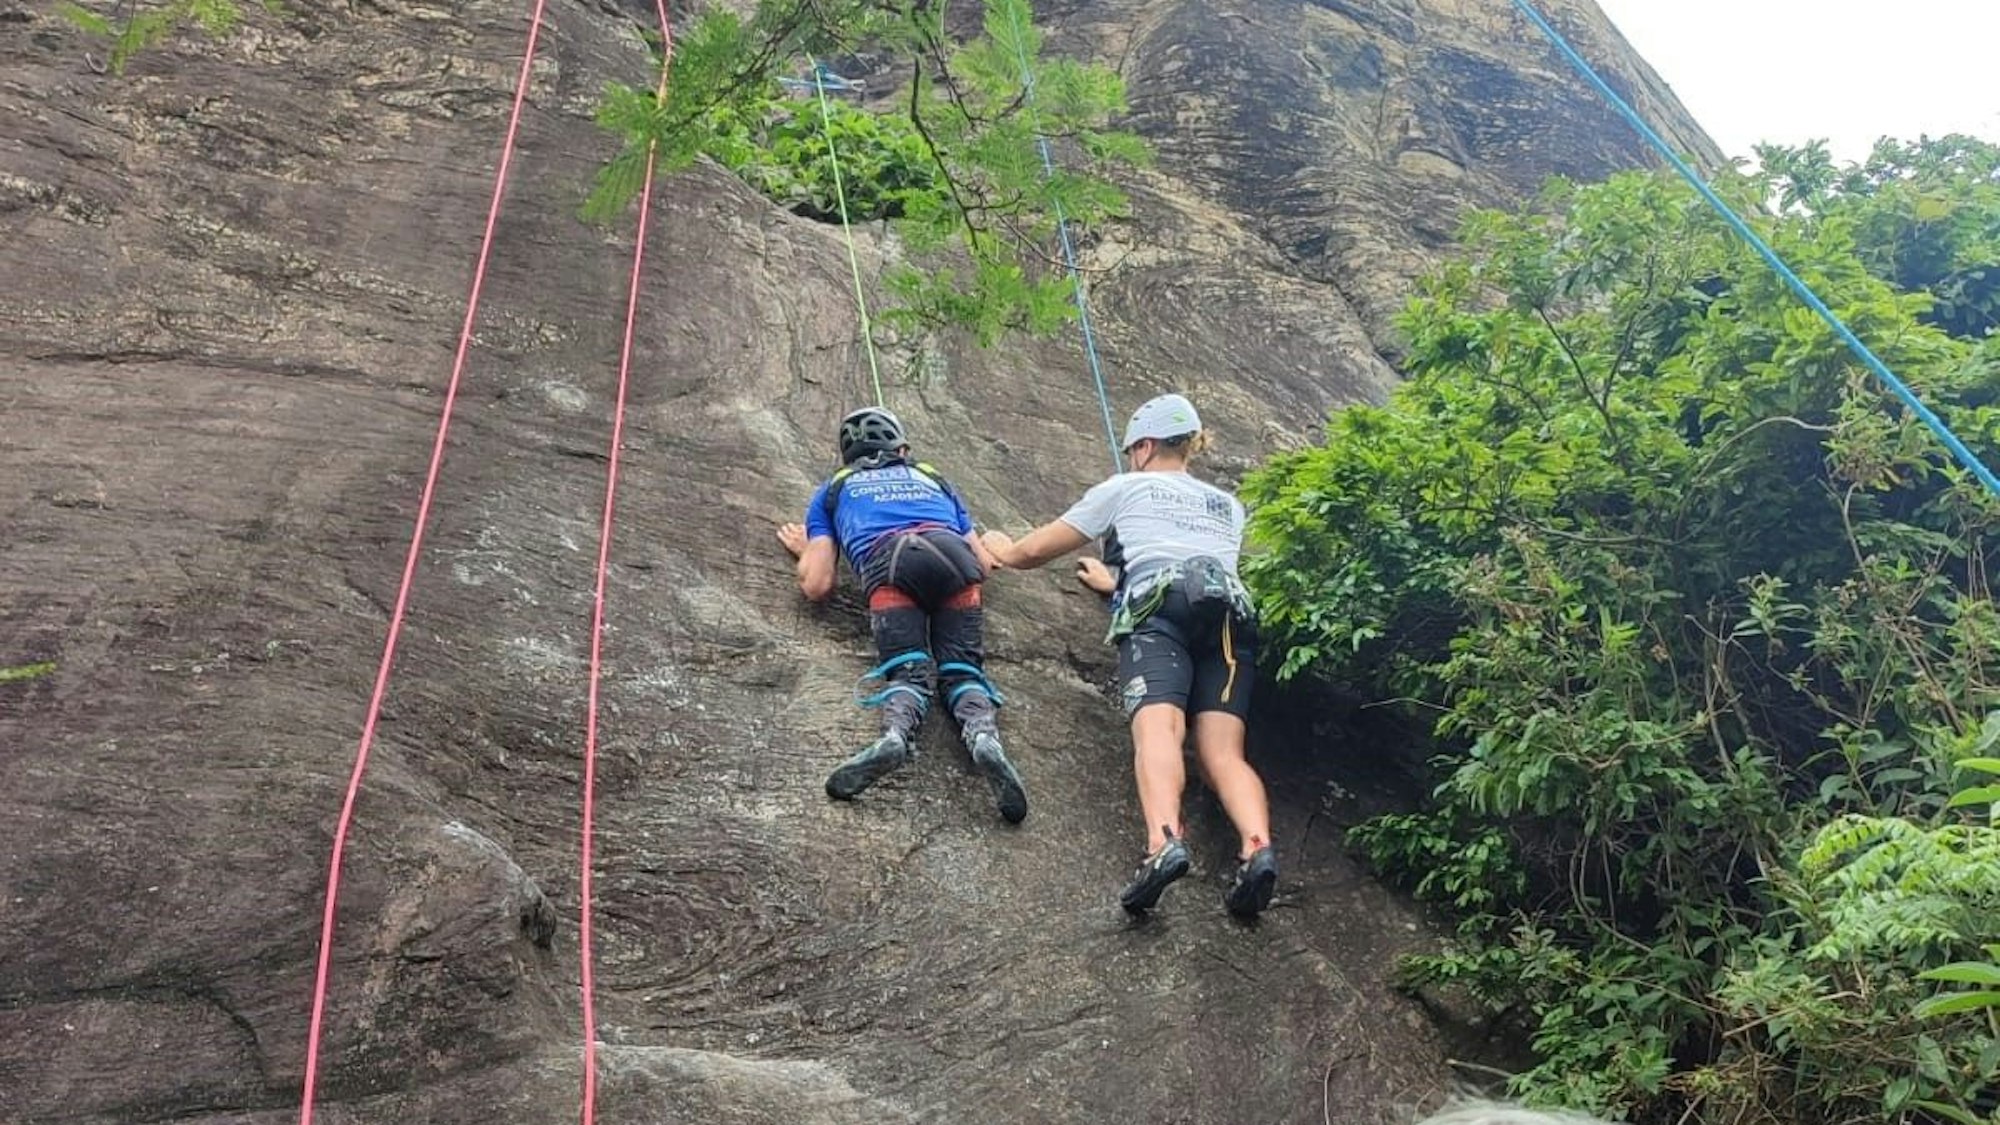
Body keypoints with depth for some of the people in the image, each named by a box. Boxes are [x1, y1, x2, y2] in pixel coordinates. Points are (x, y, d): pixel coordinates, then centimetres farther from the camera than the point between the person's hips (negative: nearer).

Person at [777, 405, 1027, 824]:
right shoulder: (932, 478, 41)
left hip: (888, 562, -1)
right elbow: (985, 565, 37)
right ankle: (983, 733, -34)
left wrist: (805, 549, 44)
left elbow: (816, 586, 22)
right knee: (963, 670, -1)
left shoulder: (833, 488, 35)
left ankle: (896, 732, -39)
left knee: (908, 671, -5)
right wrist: (998, 549, 61)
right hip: (953, 556, 2)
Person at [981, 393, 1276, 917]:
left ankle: (1164, 844, -52)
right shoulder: (1229, 506, 38)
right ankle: (1257, 849, -40)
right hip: (1232, 610, 4)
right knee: (1223, 751, -11)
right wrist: (1119, 582, 65)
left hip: (1160, 608, -4)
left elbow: (1034, 551, 31)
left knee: (1158, 727, -25)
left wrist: (1002, 548, 54)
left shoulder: (1125, 488, 25)